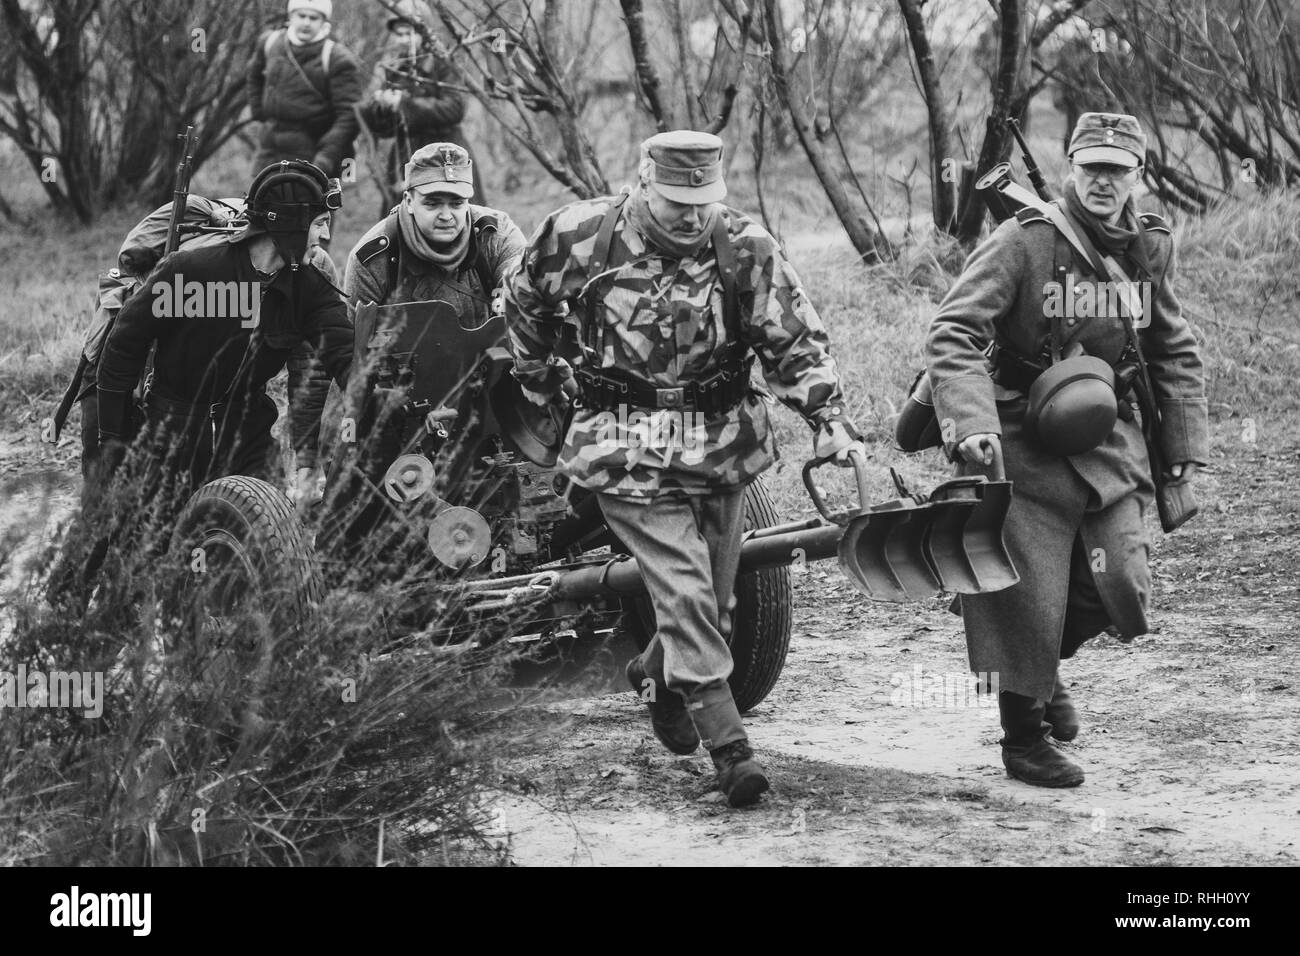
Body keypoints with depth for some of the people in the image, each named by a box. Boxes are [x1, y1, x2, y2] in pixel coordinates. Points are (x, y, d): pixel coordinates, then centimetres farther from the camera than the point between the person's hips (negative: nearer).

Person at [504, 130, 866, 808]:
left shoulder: (744, 247, -7)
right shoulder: (582, 237, -8)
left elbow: (796, 340, -3)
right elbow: (525, 300, 12)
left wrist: (828, 415, -15)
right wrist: (540, 379, 20)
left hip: (723, 442, 3)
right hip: (632, 452, -3)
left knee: (714, 594, 13)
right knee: (684, 590, -15)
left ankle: (658, 676, 44)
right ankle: (728, 747, -15)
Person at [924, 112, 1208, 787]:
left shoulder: (1150, 247, 3)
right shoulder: (1024, 242, -14)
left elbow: (1173, 352, 16)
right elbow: (952, 333, -20)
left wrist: (1183, 442, 13)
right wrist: (971, 422, -33)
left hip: (1108, 441, 5)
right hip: (1027, 445, -5)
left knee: (1121, 591, -2)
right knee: (1029, 598, -1)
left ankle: (1045, 666, 30)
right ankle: (1025, 740, 18)